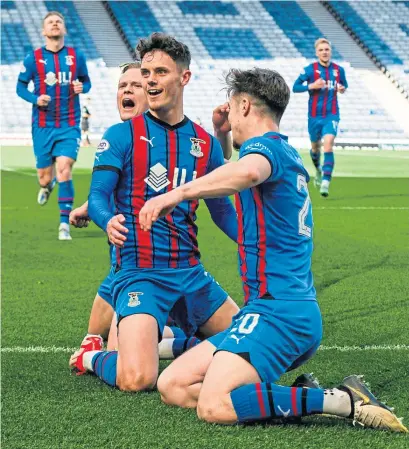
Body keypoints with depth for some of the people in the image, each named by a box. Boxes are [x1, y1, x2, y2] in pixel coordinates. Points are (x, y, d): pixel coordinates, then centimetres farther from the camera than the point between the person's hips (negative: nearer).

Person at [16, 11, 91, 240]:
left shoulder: (76, 56, 2)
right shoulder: (34, 58, -1)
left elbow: (86, 82, 14)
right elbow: (21, 86, 6)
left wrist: (81, 87, -10)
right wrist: (35, 99, -13)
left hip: (69, 125, 0)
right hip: (43, 126, 1)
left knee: (64, 168, -17)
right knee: (44, 176, 5)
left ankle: (65, 223, -8)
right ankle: (47, 186, 46)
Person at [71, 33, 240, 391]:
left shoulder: (206, 143, 9)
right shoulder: (122, 136, -3)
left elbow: (223, 210, 16)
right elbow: (97, 197, -8)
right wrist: (108, 221, -31)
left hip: (191, 273, 5)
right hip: (140, 274, -5)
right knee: (137, 379, -23)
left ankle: (168, 342, 30)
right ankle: (93, 359, 12)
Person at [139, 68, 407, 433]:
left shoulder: (265, 145, -8)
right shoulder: (288, 153, 22)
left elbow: (247, 172, -37)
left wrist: (177, 193, -38)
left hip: (277, 310, -10)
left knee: (214, 406, -27)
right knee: (173, 386, 5)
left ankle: (343, 402, -19)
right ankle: (298, 398, -2)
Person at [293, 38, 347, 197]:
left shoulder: (338, 70, 1)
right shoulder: (310, 69, -6)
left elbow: (344, 85, 19)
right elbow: (295, 87, -4)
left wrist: (342, 89, -5)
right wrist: (311, 86, -20)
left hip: (332, 114, 0)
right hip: (315, 115, 1)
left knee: (328, 144, -21)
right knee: (315, 146, 17)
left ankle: (326, 181, -23)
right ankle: (318, 169, 50)